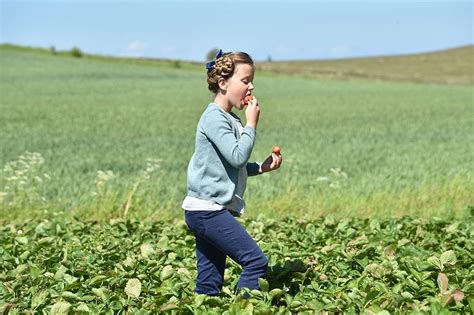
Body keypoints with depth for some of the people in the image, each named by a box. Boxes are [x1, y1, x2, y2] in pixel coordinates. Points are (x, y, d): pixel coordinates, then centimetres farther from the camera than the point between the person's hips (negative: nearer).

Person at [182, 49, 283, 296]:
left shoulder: (230, 119, 18)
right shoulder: (214, 118, -12)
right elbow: (237, 157, -21)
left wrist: (261, 167, 11)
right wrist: (252, 124, -11)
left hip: (209, 211, 10)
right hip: (207, 210, -10)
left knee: (209, 285, 8)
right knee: (257, 262, -14)